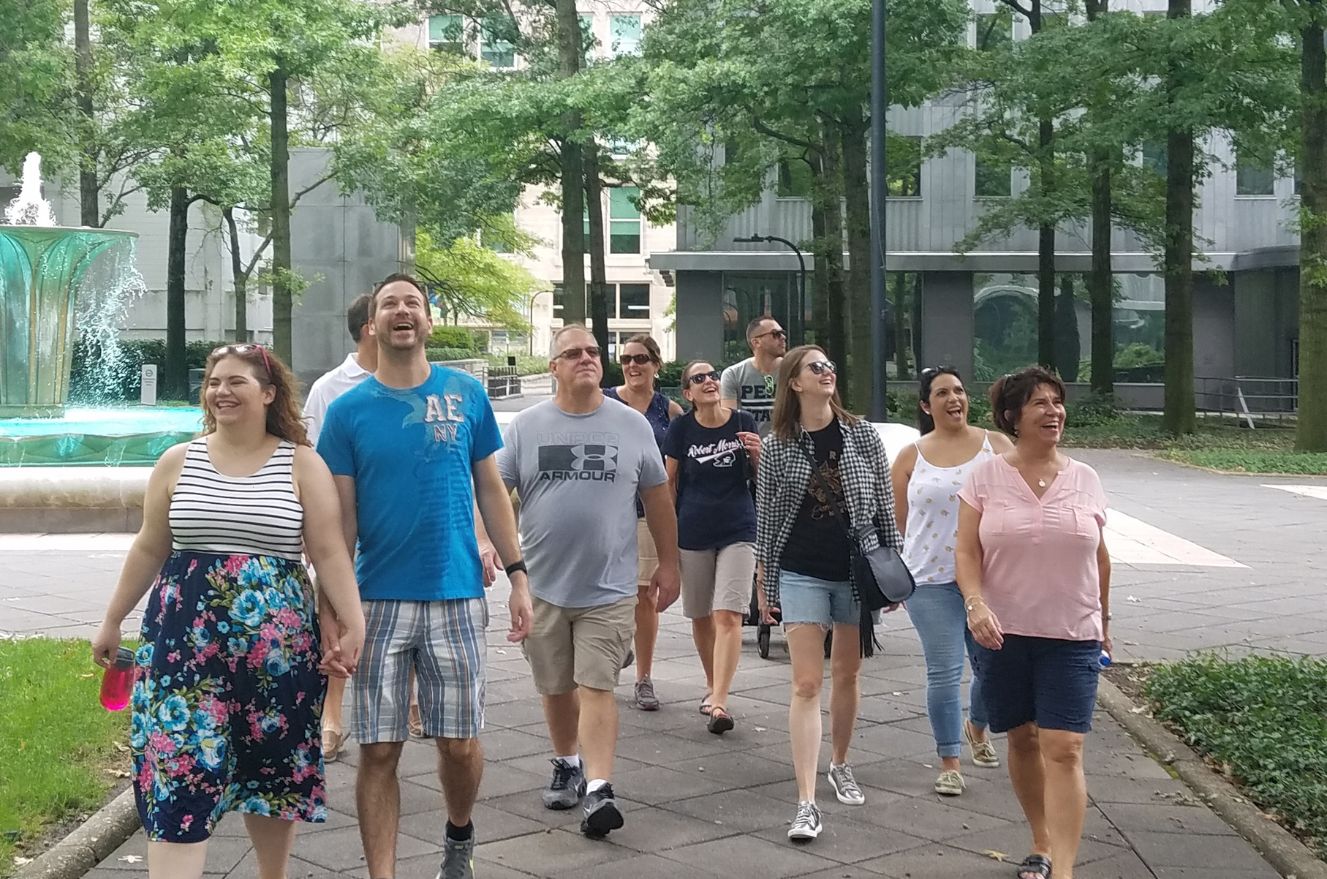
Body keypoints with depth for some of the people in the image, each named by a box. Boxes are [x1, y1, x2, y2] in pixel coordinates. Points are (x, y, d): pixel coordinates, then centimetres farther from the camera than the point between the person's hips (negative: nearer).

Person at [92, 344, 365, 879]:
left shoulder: (302, 464, 0)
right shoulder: (178, 462, 7)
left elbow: (328, 552, -3)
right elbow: (149, 549, 13)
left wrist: (352, 623, -12)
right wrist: (113, 620, 14)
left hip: (277, 639, -1)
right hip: (185, 637, 1)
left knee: (272, 766, 10)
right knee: (178, 768, -7)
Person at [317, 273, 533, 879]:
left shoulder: (467, 395, 3)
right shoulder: (348, 411, 1)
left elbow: (490, 489, 8)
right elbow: (340, 516, 1)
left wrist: (518, 576, 2)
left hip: (457, 595, 1)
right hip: (379, 599, 0)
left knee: (459, 742, 8)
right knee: (378, 750, 0)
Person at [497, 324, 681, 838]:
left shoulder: (632, 425, 3)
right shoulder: (526, 426, 3)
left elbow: (657, 498, 9)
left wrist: (668, 564, 10)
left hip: (609, 589, -2)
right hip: (543, 586, 2)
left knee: (596, 689, -8)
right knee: (556, 689, 14)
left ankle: (598, 789, -10)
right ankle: (566, 765, 34)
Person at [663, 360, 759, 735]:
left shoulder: (743, 423, 0)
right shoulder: (681, 429, -1)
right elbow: (669, 482, 6)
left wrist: (757, 454, -13)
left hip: (737, 531, -1)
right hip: (693, 533, 1)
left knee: (728, 616, -12)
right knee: (700, 616, 12)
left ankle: (718, 703, -17)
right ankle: (712, 686, 32)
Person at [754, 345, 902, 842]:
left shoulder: (862, 435, 1)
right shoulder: (776, 446, -2)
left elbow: (884, 506, 6)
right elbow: (765, 517, 4)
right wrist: (764, 585, 5)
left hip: (857, 570, 2)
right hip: (801, 573, -2)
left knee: (847, 674, 14)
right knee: (807, 684, -7)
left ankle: (839, 764, 37)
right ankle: (806, 803, -10)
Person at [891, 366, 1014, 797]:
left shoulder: (997, 446, 3)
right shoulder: (911, 457, 4)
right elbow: (900, 522, 8)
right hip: (931, 581, -1)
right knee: (944, 673, -1)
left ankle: (977, 728, 39)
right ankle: (949, 762, 12)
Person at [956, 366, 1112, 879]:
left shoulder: (1084, 479, 4)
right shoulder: (986, 477, -1)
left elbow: (1099, 556, 13)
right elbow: (967, 552, -4)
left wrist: (1103, 620, 18)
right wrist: (975, 604, -20)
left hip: (1072, 637, 0)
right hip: (1003, 633, 0)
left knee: (1064, 751, -9)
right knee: (1022, 740, 13)